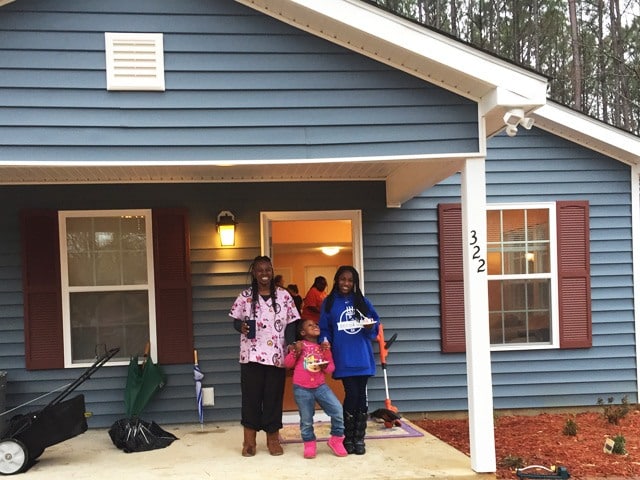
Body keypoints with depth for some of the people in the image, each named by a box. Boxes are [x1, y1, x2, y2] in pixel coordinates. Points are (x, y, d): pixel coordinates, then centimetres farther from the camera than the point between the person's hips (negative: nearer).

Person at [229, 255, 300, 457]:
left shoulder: (283, 295, 4)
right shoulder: (245, 296, 3)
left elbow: (290, 324, 4)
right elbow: (236, 320, 7)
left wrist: (291, 346, -9)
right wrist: (241, 326, -16)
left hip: (276, 356, 0)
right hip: (251, 355, 0)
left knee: (274, 396, 5)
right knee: (251, 396, 3)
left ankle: (273, 439, 17)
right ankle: (249, 440, 13)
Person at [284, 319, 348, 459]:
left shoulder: (324, 347, 9)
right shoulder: (300, 345, -1)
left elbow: (331, 368, 5)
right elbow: (287, 364, -2)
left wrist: (325, 366, -17)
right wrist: (295, 352, -18)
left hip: (320, 386, 3)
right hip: (302, 388, -2)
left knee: (338, 410, -10)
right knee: (306, 420, 3)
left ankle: (336, 440, 9)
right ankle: (309, 445, 27)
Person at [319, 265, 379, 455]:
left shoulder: (363, 301, 9)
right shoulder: (329, 303, 4)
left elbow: (376, 323, 11)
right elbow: (325, 329, 4)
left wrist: (370, 327, -11)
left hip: (362, 357, 2)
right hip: (343, 359, -2)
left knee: (362, 397, 5)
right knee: (352, 395, -8)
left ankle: (359, 439, 14)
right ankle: (348, 439, 7)